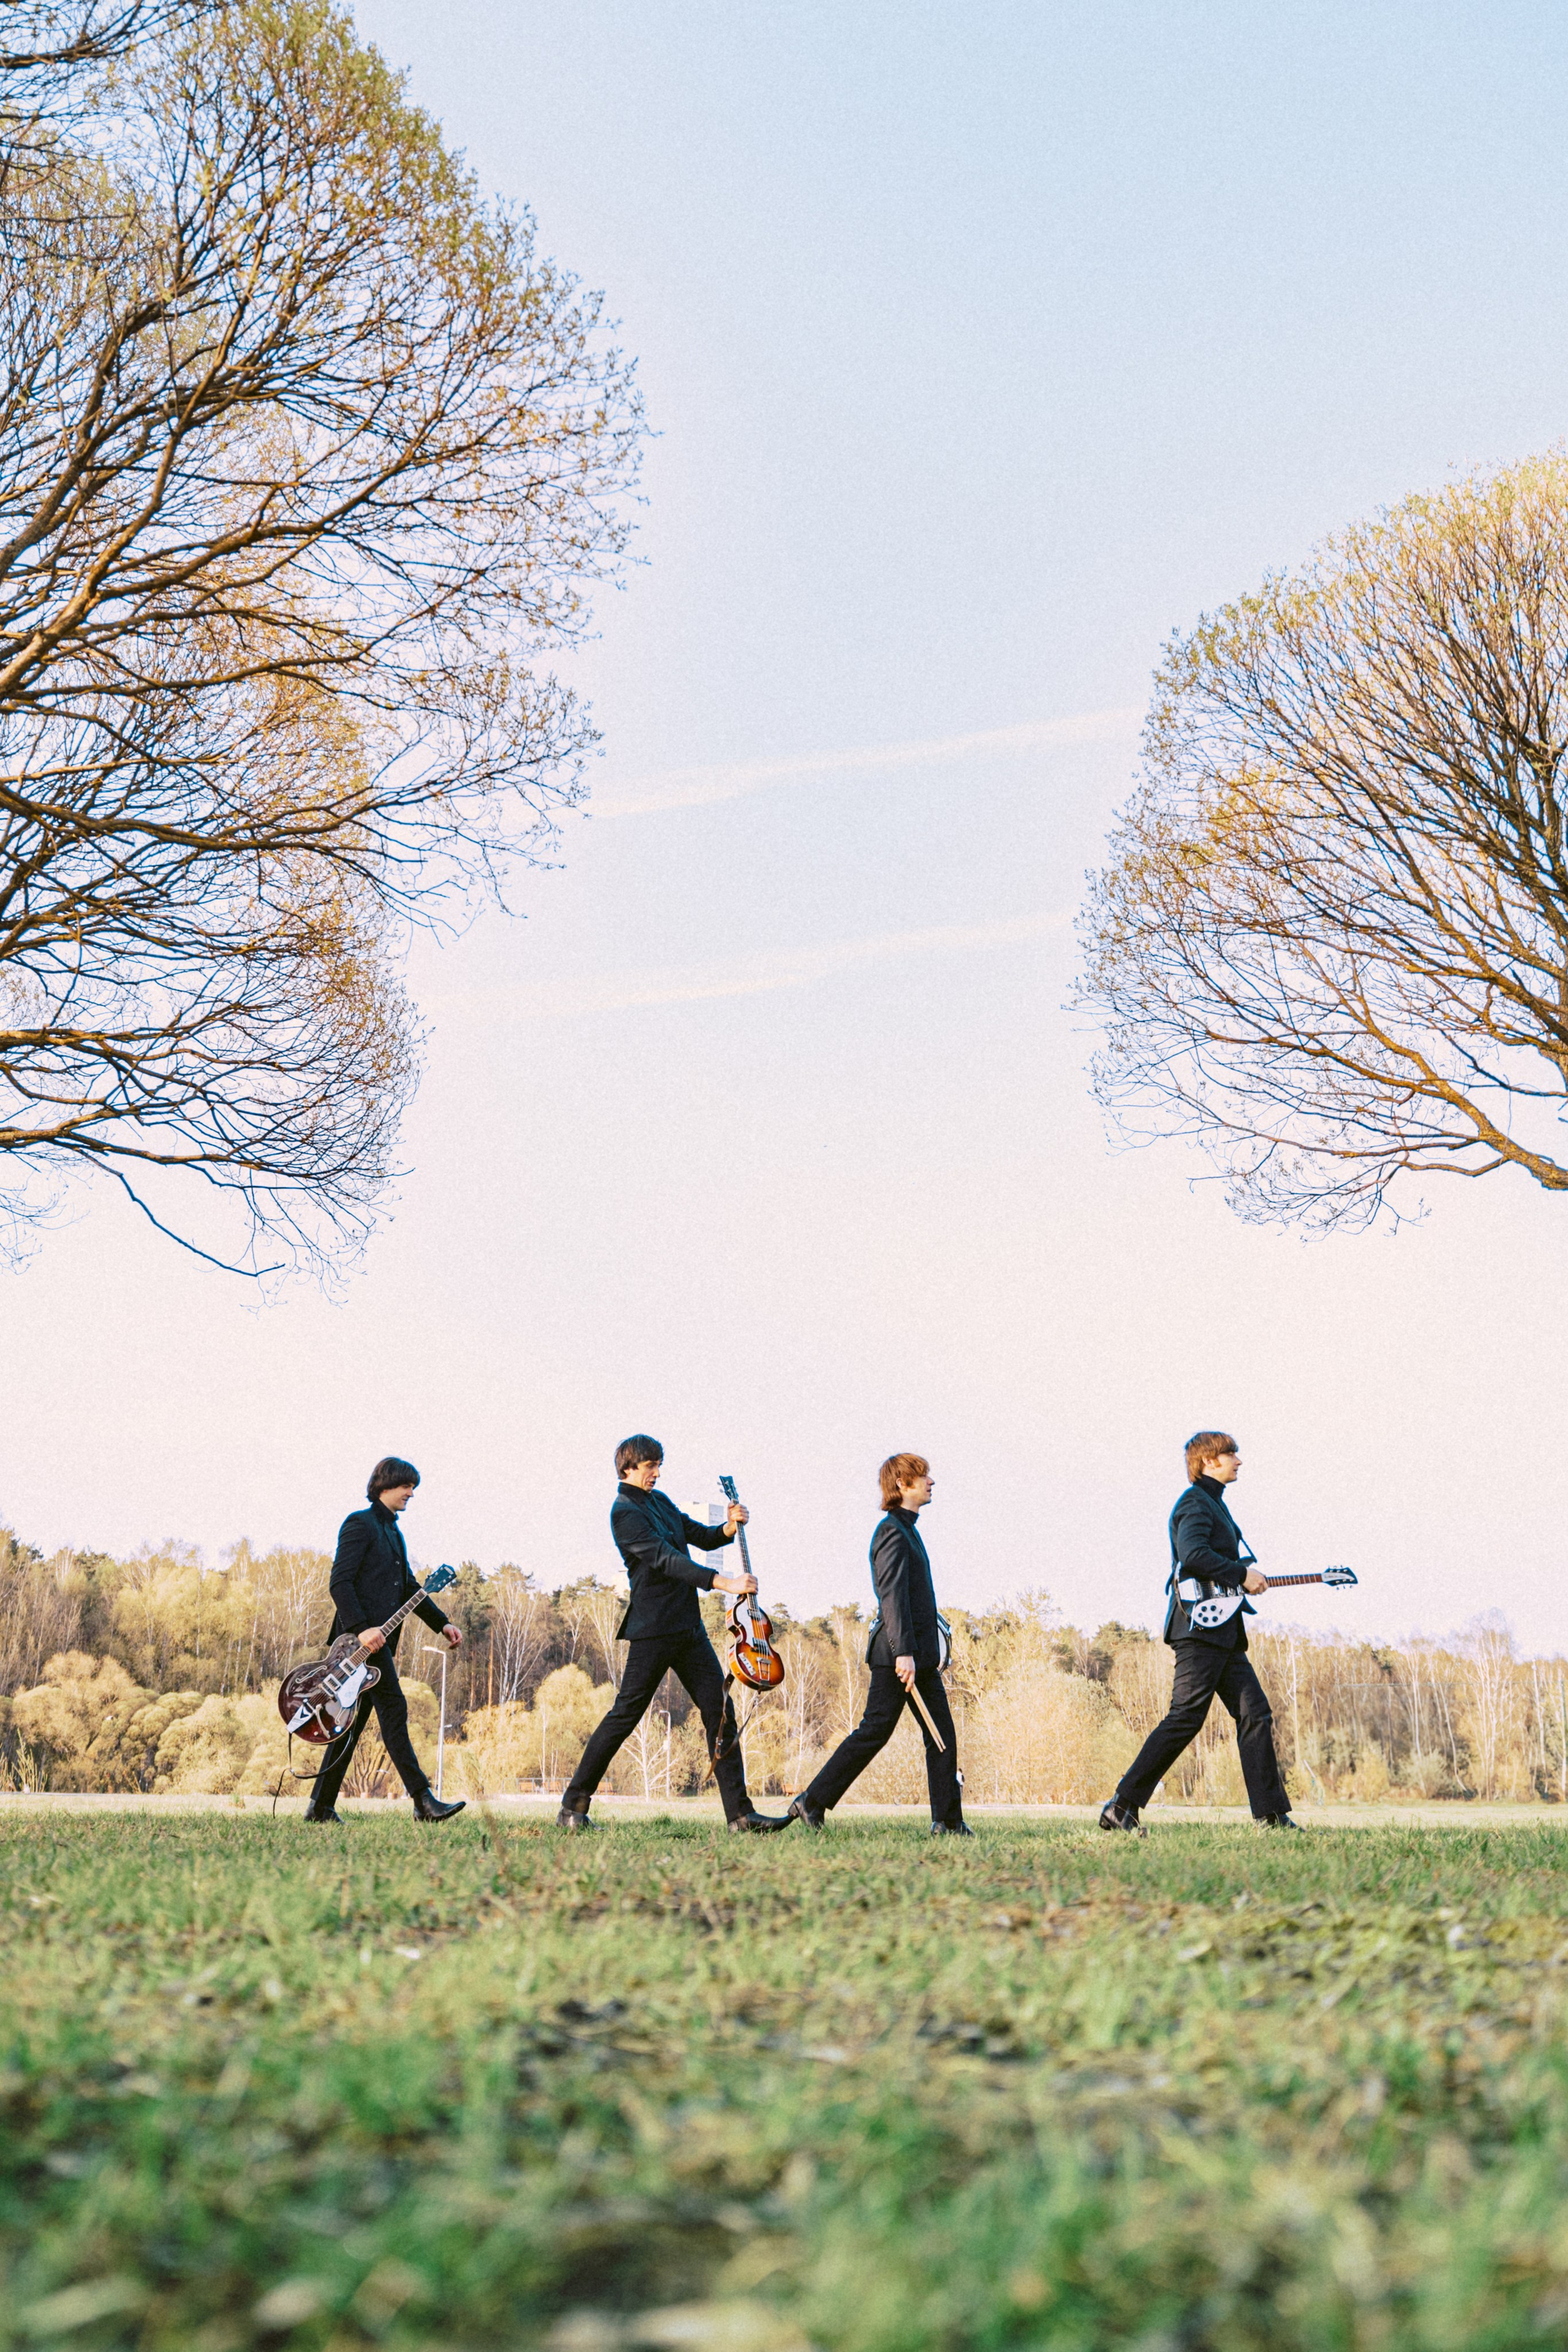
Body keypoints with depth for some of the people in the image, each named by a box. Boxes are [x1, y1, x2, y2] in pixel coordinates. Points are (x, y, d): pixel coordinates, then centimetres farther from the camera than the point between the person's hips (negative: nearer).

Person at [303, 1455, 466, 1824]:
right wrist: (361, 1628, -23)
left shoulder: (394, 1533, 23)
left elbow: (409, 1587, 27)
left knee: (355, 1722, 8)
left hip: (381, 1639, 10)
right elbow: (339, 1583, -14)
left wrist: (441, 1624, 19)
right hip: (361, 1638, -10)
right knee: (393, 1709, -13)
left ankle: (321, 1807, 12)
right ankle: (424, 1801, -15)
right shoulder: (360, 1524, -6)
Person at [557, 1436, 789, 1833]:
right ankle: (572, 1808, 8)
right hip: (653, 1629, -8)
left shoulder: (660, 1502, 17)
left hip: (689, 1627, 8)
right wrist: (722, 1582, -29)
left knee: (720, 1711, 1)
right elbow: (665, 1559, -22)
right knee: (625, 1716, -3)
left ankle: (740, 1813, 1)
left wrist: (730, 1527, 0)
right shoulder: (625, 1512, -10)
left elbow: (703, 1538, 23)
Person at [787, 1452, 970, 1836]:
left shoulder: (906, 1529, 19)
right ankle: (812, 1803, 3)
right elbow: (892, 1595, -20)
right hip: (898, 1655, -10)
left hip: (919, 1654, 10)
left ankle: (948, 1820, 8)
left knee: (942, 1735, 6)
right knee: (874, 1732, -5)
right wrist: (904, 1652, -25)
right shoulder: (892, 1531, -12)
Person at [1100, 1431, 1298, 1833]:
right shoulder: (1195, 1502, -7)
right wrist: (1241, 1574, -15)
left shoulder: (1213, 1503, 24)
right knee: (1185, 1718, -12)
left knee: (1255, 1714, 5)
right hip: (1199, 1627, -10)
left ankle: (1272, 1813, 6)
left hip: (1224, 1633, 10)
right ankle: (1122, 1807, -8)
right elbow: (1193, 1556, -23)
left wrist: (1245, 1583, 15)